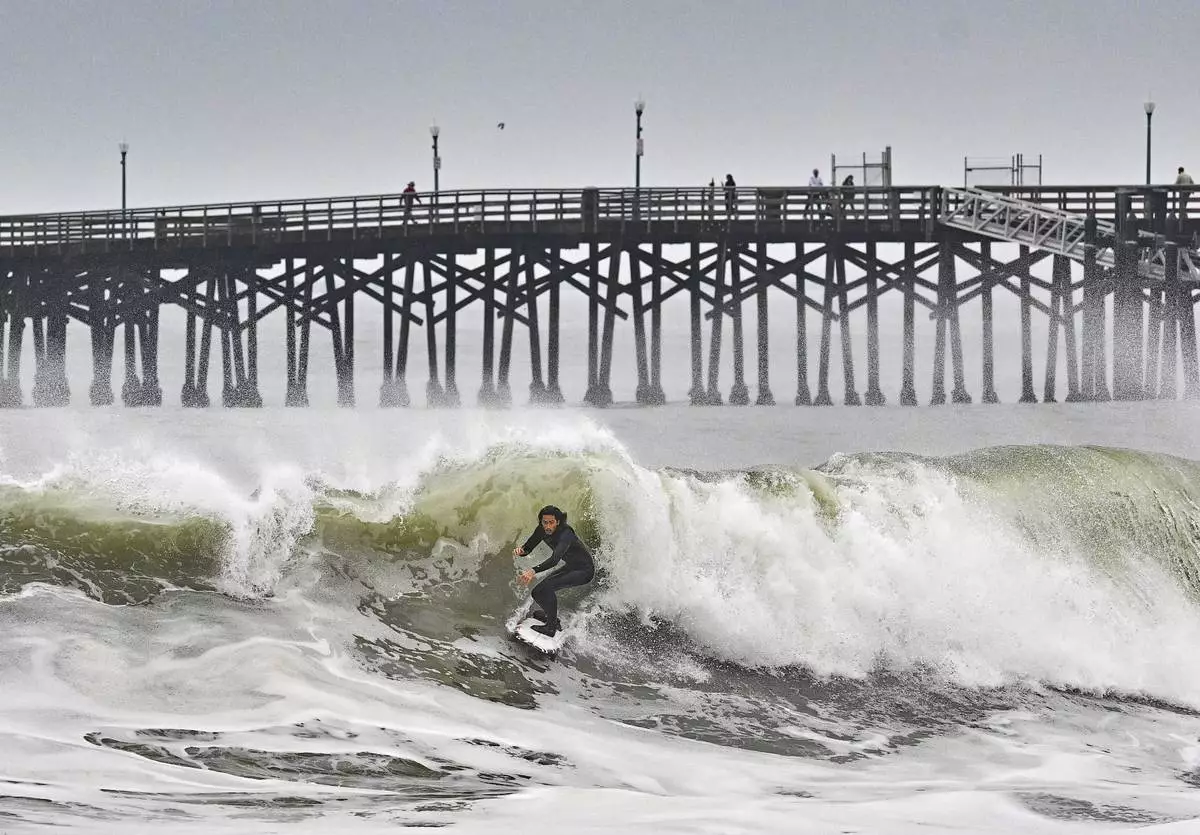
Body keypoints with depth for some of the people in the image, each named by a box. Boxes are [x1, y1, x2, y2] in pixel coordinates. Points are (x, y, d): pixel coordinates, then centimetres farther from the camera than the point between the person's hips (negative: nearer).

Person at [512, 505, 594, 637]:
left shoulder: (566, 534, -33)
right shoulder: (542, 530, -10)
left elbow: (555, 559, -47)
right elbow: (527, 548, -5)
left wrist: (534, 571, -60)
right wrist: (520, 550, -30)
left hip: (584, 570, -8)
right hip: (570, 567, 8)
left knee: (547, 587, -25)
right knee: (537, 593, 6)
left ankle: (551, 627, -17)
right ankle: (551, 617, 31)